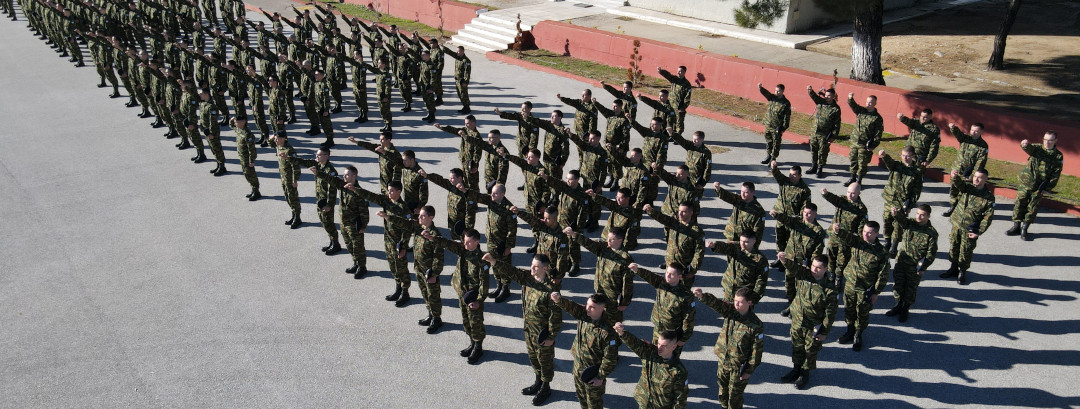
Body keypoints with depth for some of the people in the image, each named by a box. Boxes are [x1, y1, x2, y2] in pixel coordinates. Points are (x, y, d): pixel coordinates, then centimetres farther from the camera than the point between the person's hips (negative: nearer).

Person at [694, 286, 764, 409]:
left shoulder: (756, 325, -22)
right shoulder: (730, 311, -11)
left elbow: (757, 350, -14)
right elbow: (715, 303, -28)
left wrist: (749, 371, -10)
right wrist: (702, 296, -50)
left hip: (738, 366, -5)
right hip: (723, 360, 5)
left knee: (735, 394, 12)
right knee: (722, 386, 25)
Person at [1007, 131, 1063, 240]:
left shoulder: (1058, 156, 0)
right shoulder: (1037, 148, 0)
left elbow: (1056, 175, 0)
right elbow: (1029, 148, -23)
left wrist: (1048, 188, -6)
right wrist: (1025, 144, -48)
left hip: (1039, 188, 0)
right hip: (1026, 183, 0)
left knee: (1032, 209, 4)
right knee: (1019, 204, 4)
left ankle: (1024, 229, 17)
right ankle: (1016, 226, 18)